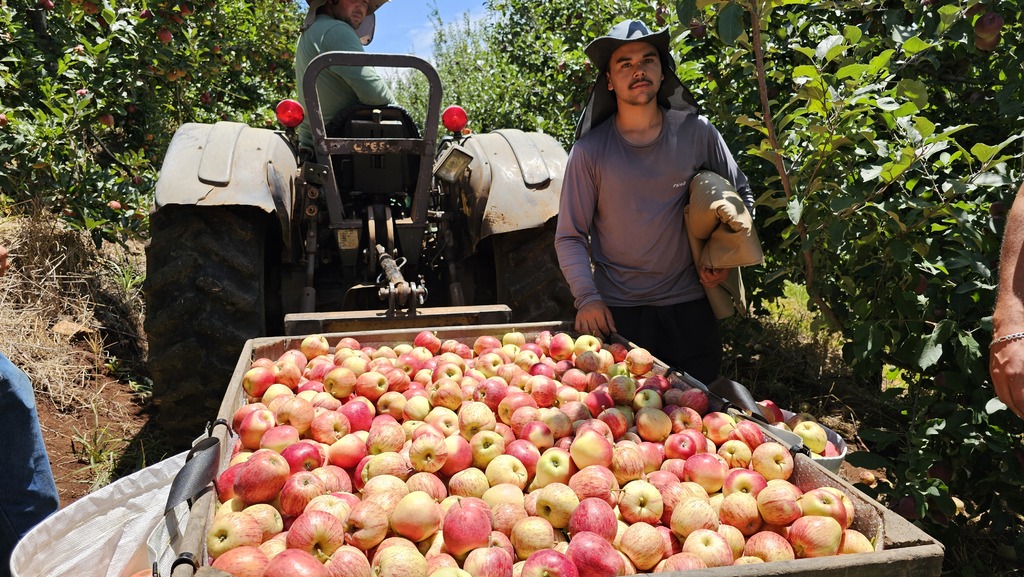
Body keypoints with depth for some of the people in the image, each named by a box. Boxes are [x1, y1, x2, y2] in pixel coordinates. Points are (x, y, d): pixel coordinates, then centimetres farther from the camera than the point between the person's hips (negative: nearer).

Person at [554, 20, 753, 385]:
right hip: (617, 312, -1)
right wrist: (587, 298, -16)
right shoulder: (590, 150, -7)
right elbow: (570, 236, -4)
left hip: (688, 304, 2)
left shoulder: (697, 132, -2)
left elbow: (741, 196, 10)